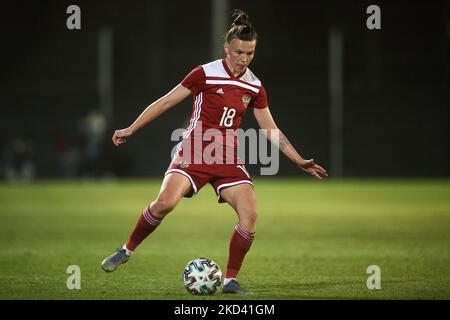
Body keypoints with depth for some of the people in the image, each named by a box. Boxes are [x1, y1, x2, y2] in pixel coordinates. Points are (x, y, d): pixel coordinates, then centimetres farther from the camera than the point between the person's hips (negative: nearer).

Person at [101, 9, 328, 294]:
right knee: (166, 201, -26)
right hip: (194, 152, -4)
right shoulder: (205, 74, -6)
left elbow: (271, 129, 15)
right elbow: (166, 102, -1)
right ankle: (127, 250, -3)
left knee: (250, 213, -15)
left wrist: (300, 161, 11)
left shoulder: (254, 87, 6)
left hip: (227, 159, 4)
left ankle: (231, 280, -1)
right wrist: (131, 129, -2)